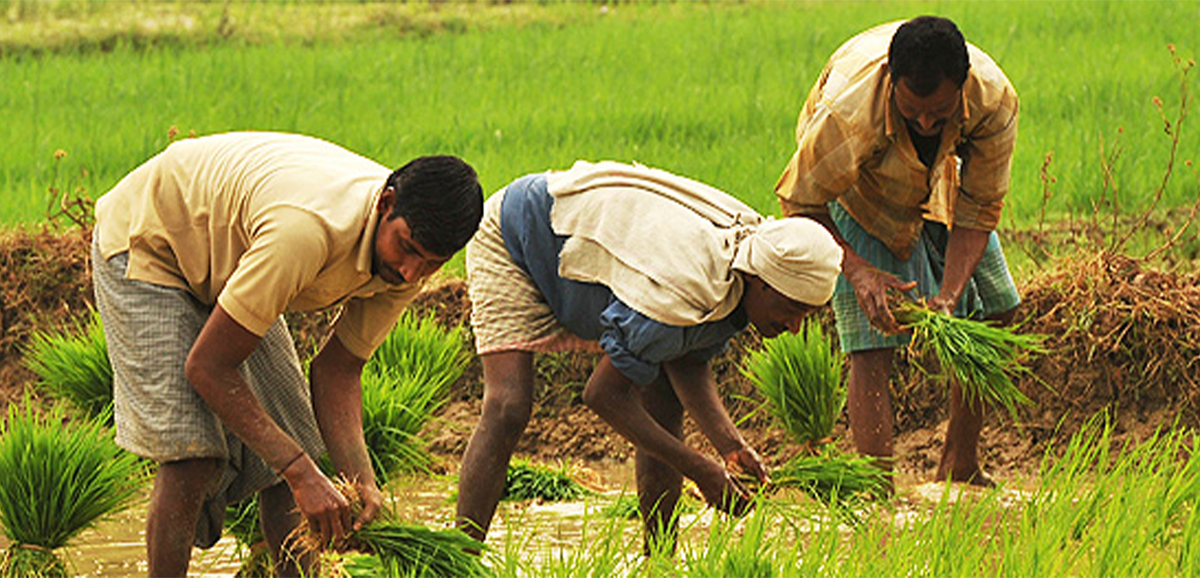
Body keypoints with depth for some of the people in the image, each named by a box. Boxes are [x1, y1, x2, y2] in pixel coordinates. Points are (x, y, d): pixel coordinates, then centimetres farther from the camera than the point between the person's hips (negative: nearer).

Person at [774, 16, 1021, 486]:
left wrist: (949, 294, -37)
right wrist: (858, 272, -40)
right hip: (858, 194, -4)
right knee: (872, 347, -16)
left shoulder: (995, 100, -35)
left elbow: (979, 211, -24)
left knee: (995, 309, 7)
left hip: (939, 185, 4)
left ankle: (960, 466, 23)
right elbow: (800, 203, -27)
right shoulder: (848, 111, -44)